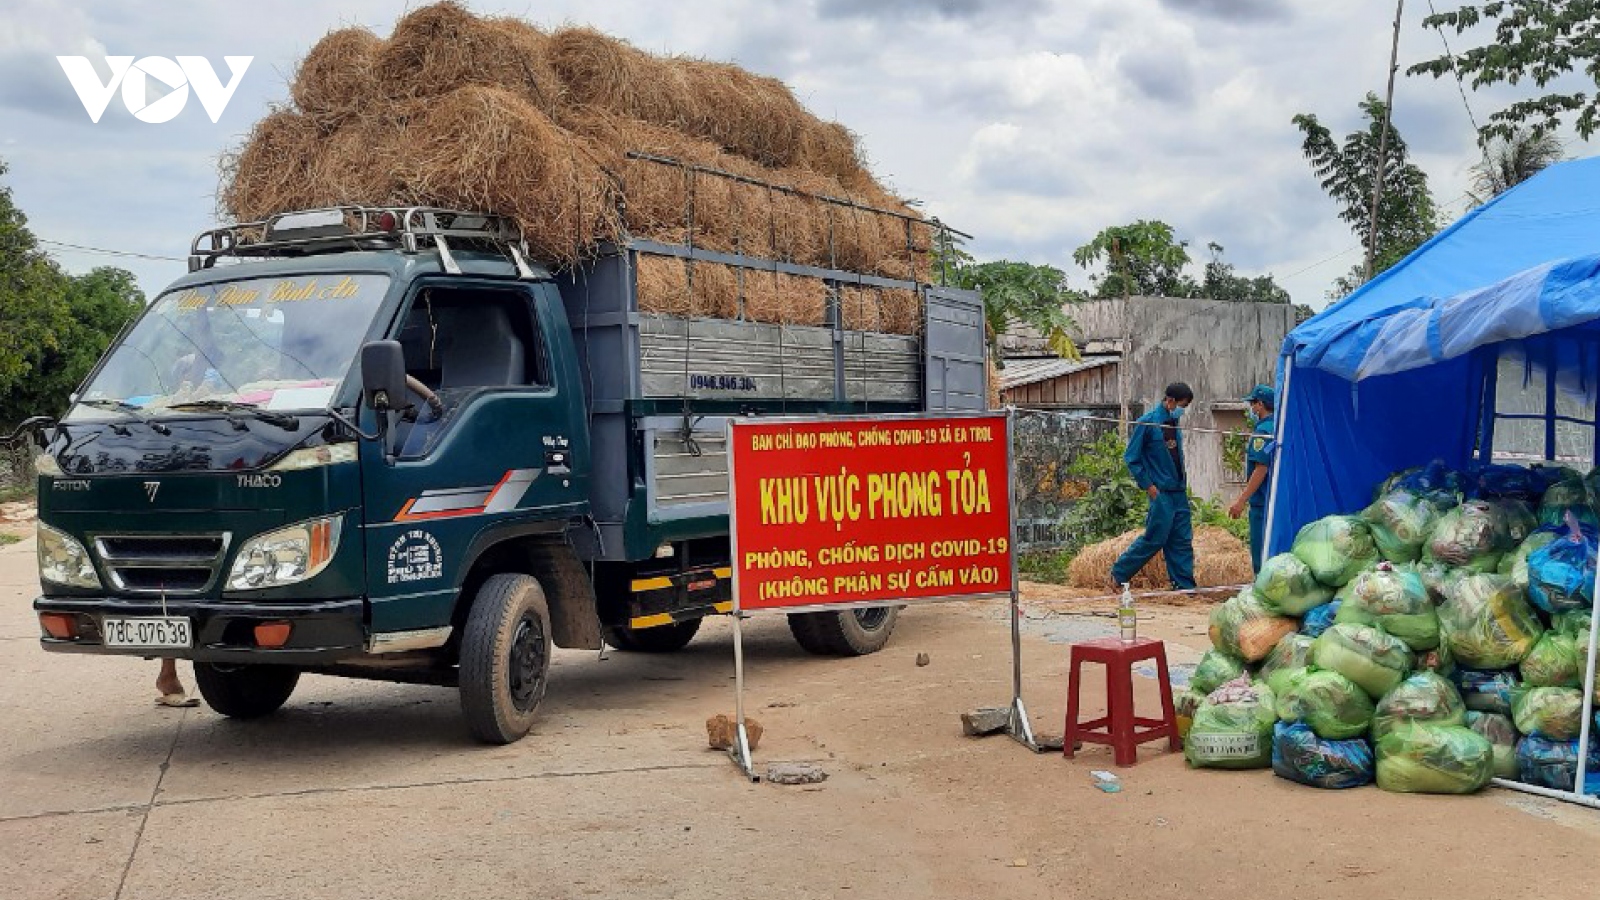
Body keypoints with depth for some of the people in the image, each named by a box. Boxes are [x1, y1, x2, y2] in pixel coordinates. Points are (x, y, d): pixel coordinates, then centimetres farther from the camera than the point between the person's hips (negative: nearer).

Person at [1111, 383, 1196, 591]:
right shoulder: (1147, 423, -10)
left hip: (1179, 491, 7)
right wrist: (1148, 486, -10)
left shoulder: (1174, 423, 11)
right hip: (1161, 492, -7)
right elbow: (1131, 458, -8)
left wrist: (1183, 482, 13)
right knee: (1155, 539, -5)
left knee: (1182, 540, 6)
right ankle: (1119, 573, 8)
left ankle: (1184, 585, 12)